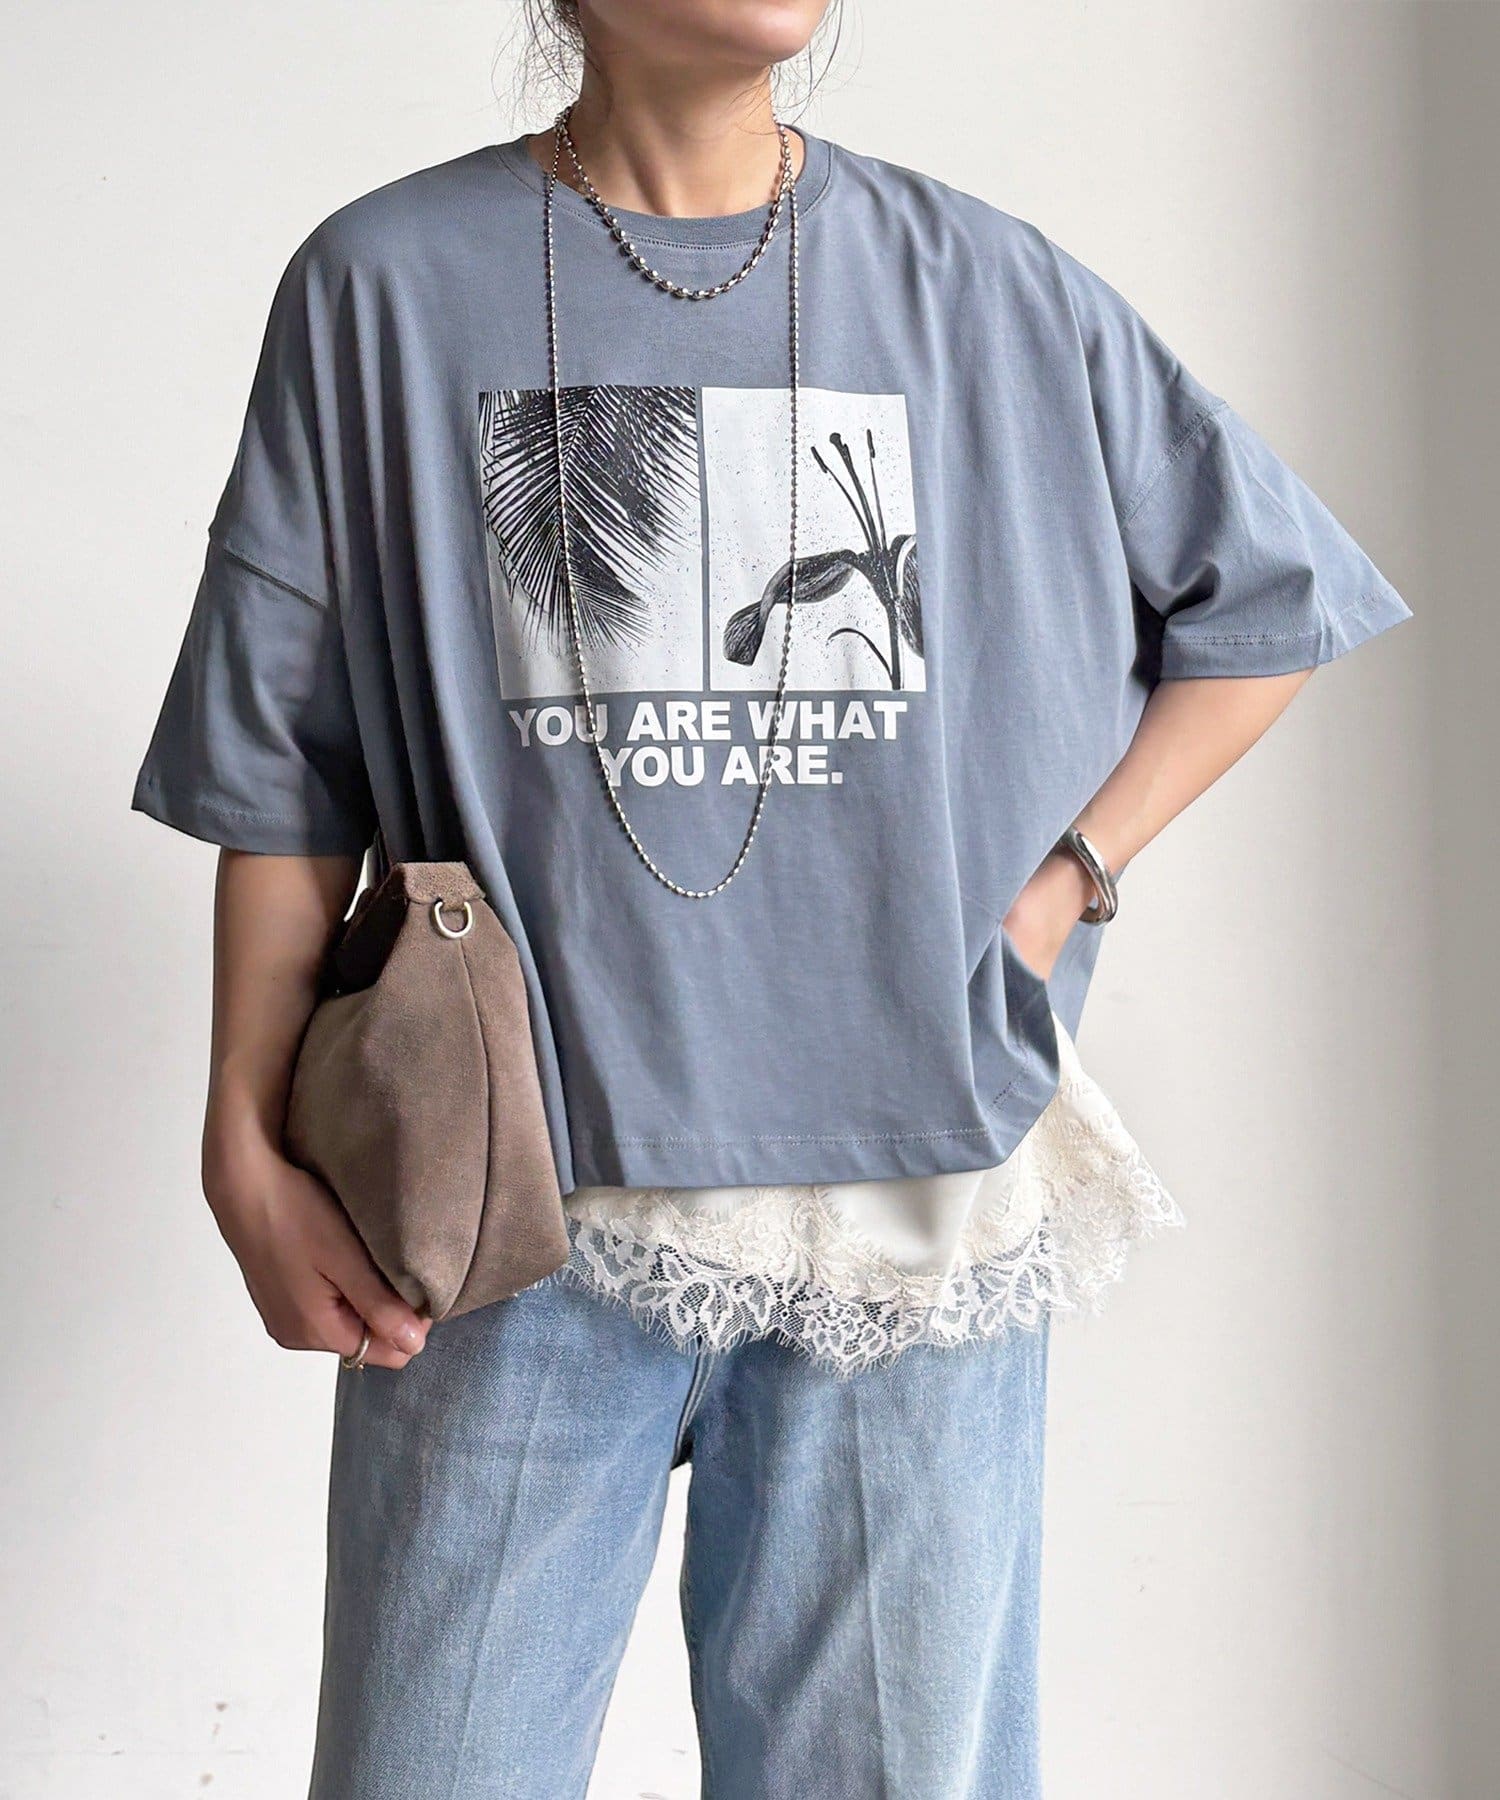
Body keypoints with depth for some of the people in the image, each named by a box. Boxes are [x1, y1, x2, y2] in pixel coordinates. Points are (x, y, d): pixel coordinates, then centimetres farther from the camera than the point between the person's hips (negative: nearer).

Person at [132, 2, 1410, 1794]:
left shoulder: (993, 294, 5)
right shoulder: (384, 288, 2)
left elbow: (1264, 602, 14)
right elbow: (283, 765, 3)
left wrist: (1065, 876, 2)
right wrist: (247, 1149, -1)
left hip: (917, 1189, 1)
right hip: (525, 1195, -1)